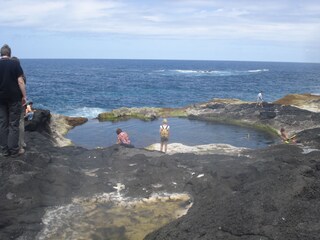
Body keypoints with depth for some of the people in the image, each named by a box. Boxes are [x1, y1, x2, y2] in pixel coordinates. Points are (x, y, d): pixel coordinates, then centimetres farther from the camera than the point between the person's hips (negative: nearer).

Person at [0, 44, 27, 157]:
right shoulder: (15, 63, -7)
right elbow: (20, 81, -10)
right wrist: (24, 96, -3)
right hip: (14, 98, -3)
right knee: (13, 124, 2)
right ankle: (14, 150, 3)